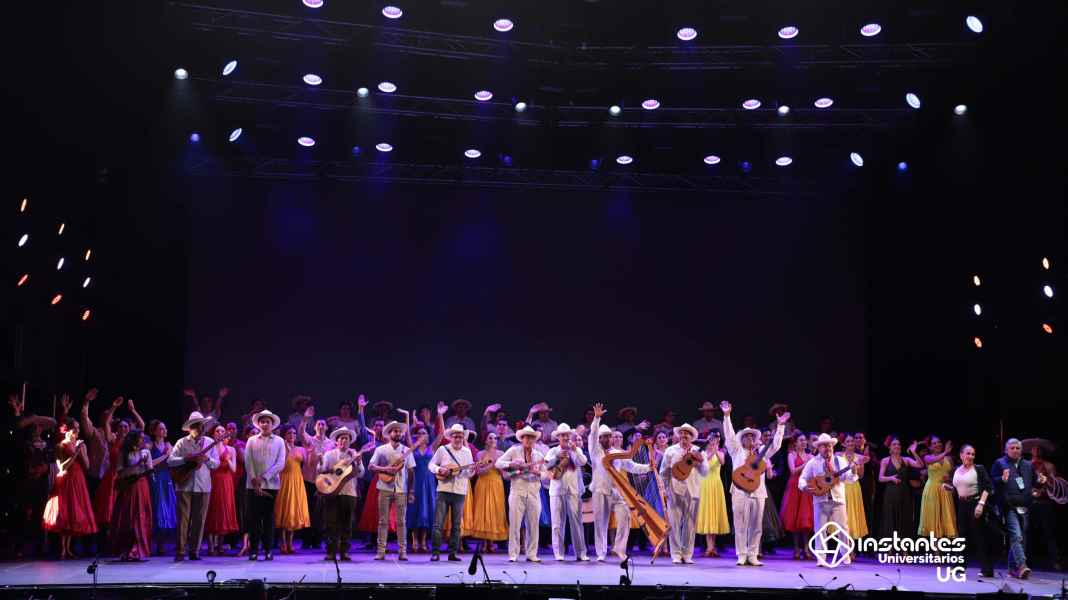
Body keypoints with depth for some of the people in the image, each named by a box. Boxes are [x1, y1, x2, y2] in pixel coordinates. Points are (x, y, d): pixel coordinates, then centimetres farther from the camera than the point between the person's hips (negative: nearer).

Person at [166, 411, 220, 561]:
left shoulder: (209, 442, 8)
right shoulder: (182, 443, 2)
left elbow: (216, 464, 6)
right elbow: (170, 461, -5)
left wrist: (207, 459, -13)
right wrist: (186, 459, -17)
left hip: (203, 486, 2)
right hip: (185, 485, -2)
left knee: (199, 520, 4)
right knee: (183, 519, -3)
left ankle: (194, 551, 12)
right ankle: (180, 551, 1)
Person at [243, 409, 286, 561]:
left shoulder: (279, 441, 6)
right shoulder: (251, 440, 9)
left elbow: (281, 463, -3)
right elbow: (248, 462, 0)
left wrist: (264, 477, -11)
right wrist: (254, 480, -12)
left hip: (271, 485, -1)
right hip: (253, 485, 1)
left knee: (269, 518, 3)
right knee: (253, 518, 0)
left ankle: (268, 550, 7)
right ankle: (253, 550, 6)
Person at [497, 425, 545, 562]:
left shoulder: (539, 456, 13)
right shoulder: (513, 451, 4)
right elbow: (498, 463, -2)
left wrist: (537, 473, -10)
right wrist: (513, 464, -18)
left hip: (534, 493, 3)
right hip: (517, 492, -3)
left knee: (533, 525, 3)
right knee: (514, 524, -4)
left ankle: (531, 554, 12)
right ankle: (513, 555, 2)